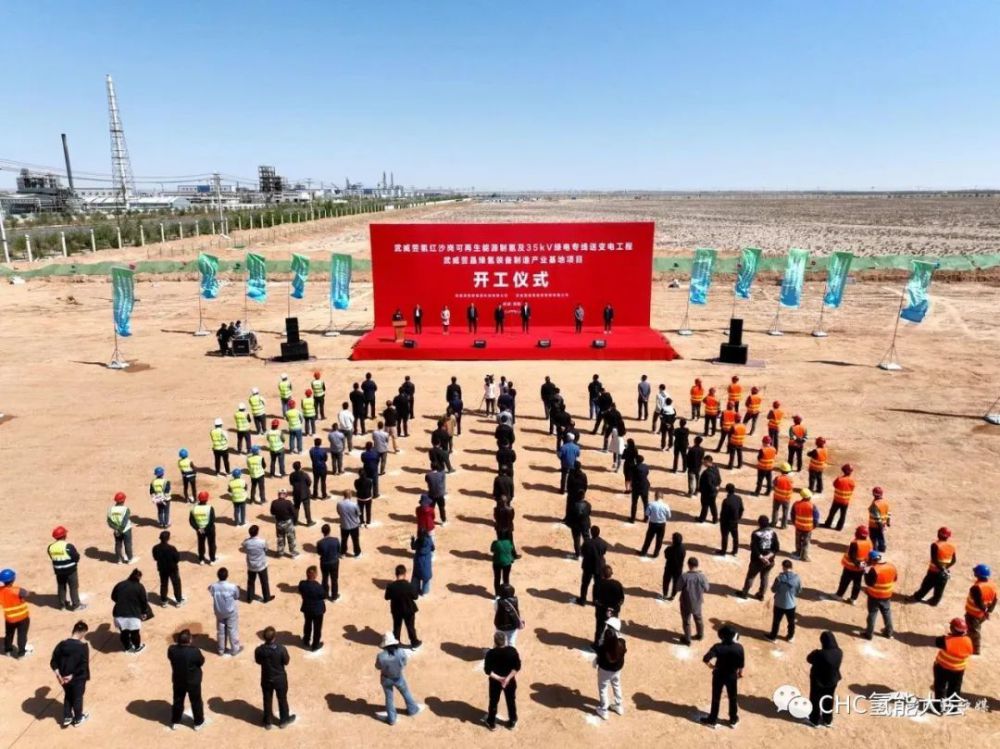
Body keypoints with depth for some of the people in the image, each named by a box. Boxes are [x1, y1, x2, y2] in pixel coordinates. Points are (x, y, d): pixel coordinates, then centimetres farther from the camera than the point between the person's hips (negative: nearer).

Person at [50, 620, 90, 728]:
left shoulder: (62, 644, -9)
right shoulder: (83, 646, -23)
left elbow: (53, 661, -7)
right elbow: (84, 665, -23)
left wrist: (58, 674, -7)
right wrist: (73, 675, -13)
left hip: (64, 678, 4)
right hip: (78, 678, -4)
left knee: (67, 696, 27)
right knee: (78, 697, 18)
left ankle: (67, 718, 37)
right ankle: (78, 719, 37)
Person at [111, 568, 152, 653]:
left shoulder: (120, 584, 6)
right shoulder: (139, 587, -6)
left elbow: (113, 597, 16)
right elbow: (144, 601, -2)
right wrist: (144, 612, 14)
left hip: (119, 614, 4)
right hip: (133, 615, -4)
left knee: (123, 632, 24)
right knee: (134, 632, 18)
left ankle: (127, 647, 42)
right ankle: (137, 647, 37)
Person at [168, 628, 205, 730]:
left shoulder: (172, 650, -22)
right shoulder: (195, 651, -32)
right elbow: (201, 662, -14)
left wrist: (176, 643, 5)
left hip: (178, 680, 3)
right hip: (193, 681, -3)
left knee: (178, 701, 26)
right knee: (196, 701, 18)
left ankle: (175, 722, 44)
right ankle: (198, 723, 35)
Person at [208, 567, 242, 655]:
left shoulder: (213, 586, -23)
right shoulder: (232, 587, -30)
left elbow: (212, 594, 0)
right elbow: (237, 597, -11)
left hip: (219, 612, 3)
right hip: (231, 612, -3)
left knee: (220, 630, 23)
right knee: (232, 630, 17)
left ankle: (221, 649, 40)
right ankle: (235, 649, 33)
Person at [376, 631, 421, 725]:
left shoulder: (381, 656, -33)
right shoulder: (401, 652, -30)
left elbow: (378, 667, -12)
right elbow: (404, 663, -11)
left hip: (386, 679, 0)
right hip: (398, 678, 0)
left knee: (389, 697, 24)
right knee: (405, 693, 28)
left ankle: (391, 719, 41)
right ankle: (412, 709, 51)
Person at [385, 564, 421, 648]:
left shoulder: (390, 586, -23)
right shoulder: (410, 586, -28)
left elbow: (387, 597, -7)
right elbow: (416, 597, -13)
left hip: (396, 610, 1)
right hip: (409, 610, -1)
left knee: (397, 627, 24)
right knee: (410, 627, 20)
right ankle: (414, 643, 36)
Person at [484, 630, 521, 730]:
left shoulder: (491, 653, -22)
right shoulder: (512, 650, -18)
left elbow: (487, 670, -20)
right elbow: (517, 667, -18)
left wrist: (498, 678, -17)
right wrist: (508, 678, -18)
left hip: (495, 681, -1)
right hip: (510, 681, 1)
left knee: (493, 702, 20)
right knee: (511, 701, 21)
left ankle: (491, 723, 35)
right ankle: (512, 722, 36)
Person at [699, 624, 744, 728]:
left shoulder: (717, 647, -23)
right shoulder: (739, 647, -20)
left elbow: (705, 659, -30)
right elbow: (741, 664, -9)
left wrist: (711, 666, -9)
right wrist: (740, 672, 11)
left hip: (719, 675, -1)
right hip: (732, 676, 1)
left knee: (716, 698, 16)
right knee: (733, 698, 23)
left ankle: (712, 720, 29)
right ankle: (733, 720, 37)